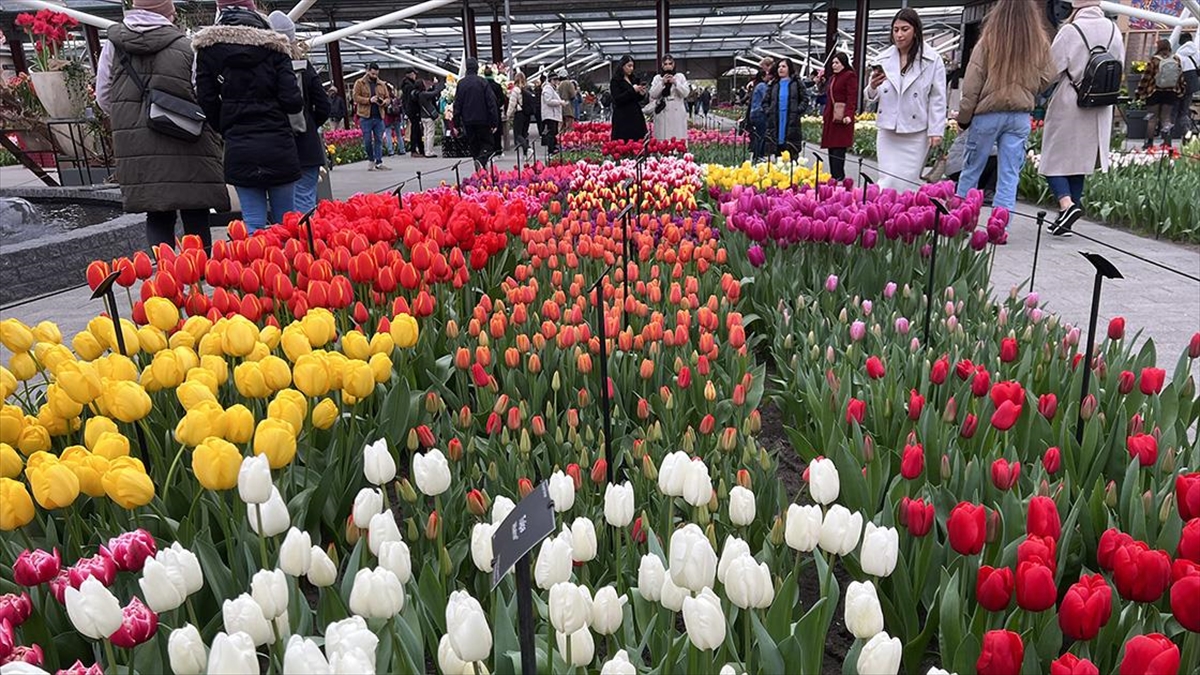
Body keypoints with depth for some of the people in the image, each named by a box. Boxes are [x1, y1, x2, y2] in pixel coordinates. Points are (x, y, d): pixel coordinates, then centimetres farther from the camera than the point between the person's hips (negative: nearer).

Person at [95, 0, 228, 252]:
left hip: (138, 152, 3)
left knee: (157, 218, 11)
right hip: (186, 149, -3)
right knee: (195, 217, 5)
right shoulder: (185, 47, -6)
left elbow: (103, 98, 10)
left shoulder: (113, 44, 5)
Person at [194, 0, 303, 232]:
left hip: (239, 149, 1)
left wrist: (228, 129, 16)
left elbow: (206, 102, 0)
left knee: (253, 224, 4)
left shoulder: (207, 47, 2)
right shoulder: (273, 44, -2)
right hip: (278, 145, -1)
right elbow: (293, 101, -8)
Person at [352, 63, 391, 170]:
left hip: (379, 117, 3)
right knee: (367, 140, 0)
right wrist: (369, 100, -17)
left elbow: (387, 98, 17)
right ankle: (371, 161, 15)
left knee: (379, 140, 1)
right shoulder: (360, 83, 4)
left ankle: (379, 163, 3)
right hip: (365, 117, -3)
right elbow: (356, 97, -4)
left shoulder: (382, 84, 14)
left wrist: (384, 102, -7)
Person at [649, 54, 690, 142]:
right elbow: (652, 95, 0)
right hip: (662, 114, 0)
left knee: (679, 139, -8)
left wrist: (675, 83, -12)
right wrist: (662, 83, -10)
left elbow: (686, 93, 0)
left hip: (677, 114, 0)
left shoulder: (680, 76, 10)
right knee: (663, 139, -7)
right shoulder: (657, 78, 11)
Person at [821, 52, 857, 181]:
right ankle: (833, 176, 11)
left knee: (838, 148, -11)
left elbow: (852, 98, -13)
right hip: (830, 117, 8)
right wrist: (824, 116, 21)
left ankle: (838, 177, -10)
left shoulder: (850, 76, -4)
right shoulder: (832, 78, 22)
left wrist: (848, 115, -25)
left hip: (841, 118, -8)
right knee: (831, 148, 7)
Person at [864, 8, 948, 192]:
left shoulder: (932, 60, -3)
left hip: (916, 133, -3)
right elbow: (872, 96, 9)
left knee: (907, 182, -2)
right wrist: (873, 87, -14)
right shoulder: (884, 58, 5)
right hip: (888, 131, 3)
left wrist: (936, 131, -9)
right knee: (887, 181, 4)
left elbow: (938, 99, -3)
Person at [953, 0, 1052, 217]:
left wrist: (964, 116, 1)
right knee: (1009, 177, 5)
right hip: (1020, 116, 2)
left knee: (971, 171, 8)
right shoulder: (1040, 44, 1)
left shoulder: (989, 41, -7)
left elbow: (972, 85, -7)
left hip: (988, 114, -2)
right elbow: (1045, 81, 9)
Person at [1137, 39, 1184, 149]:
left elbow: (1146, 78, -10)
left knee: (1153, 118, 4)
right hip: (1171, 93, 3)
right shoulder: (1176, 60, -1)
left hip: (1154, 93, -3)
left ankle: (1149, 143, 5)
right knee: (1166, 117, 8)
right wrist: (1181, 90, 19)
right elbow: (1181, 77, 7)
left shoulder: (1153, 61, -12)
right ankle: (1167, 142, 4)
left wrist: (1140, 93, -3)